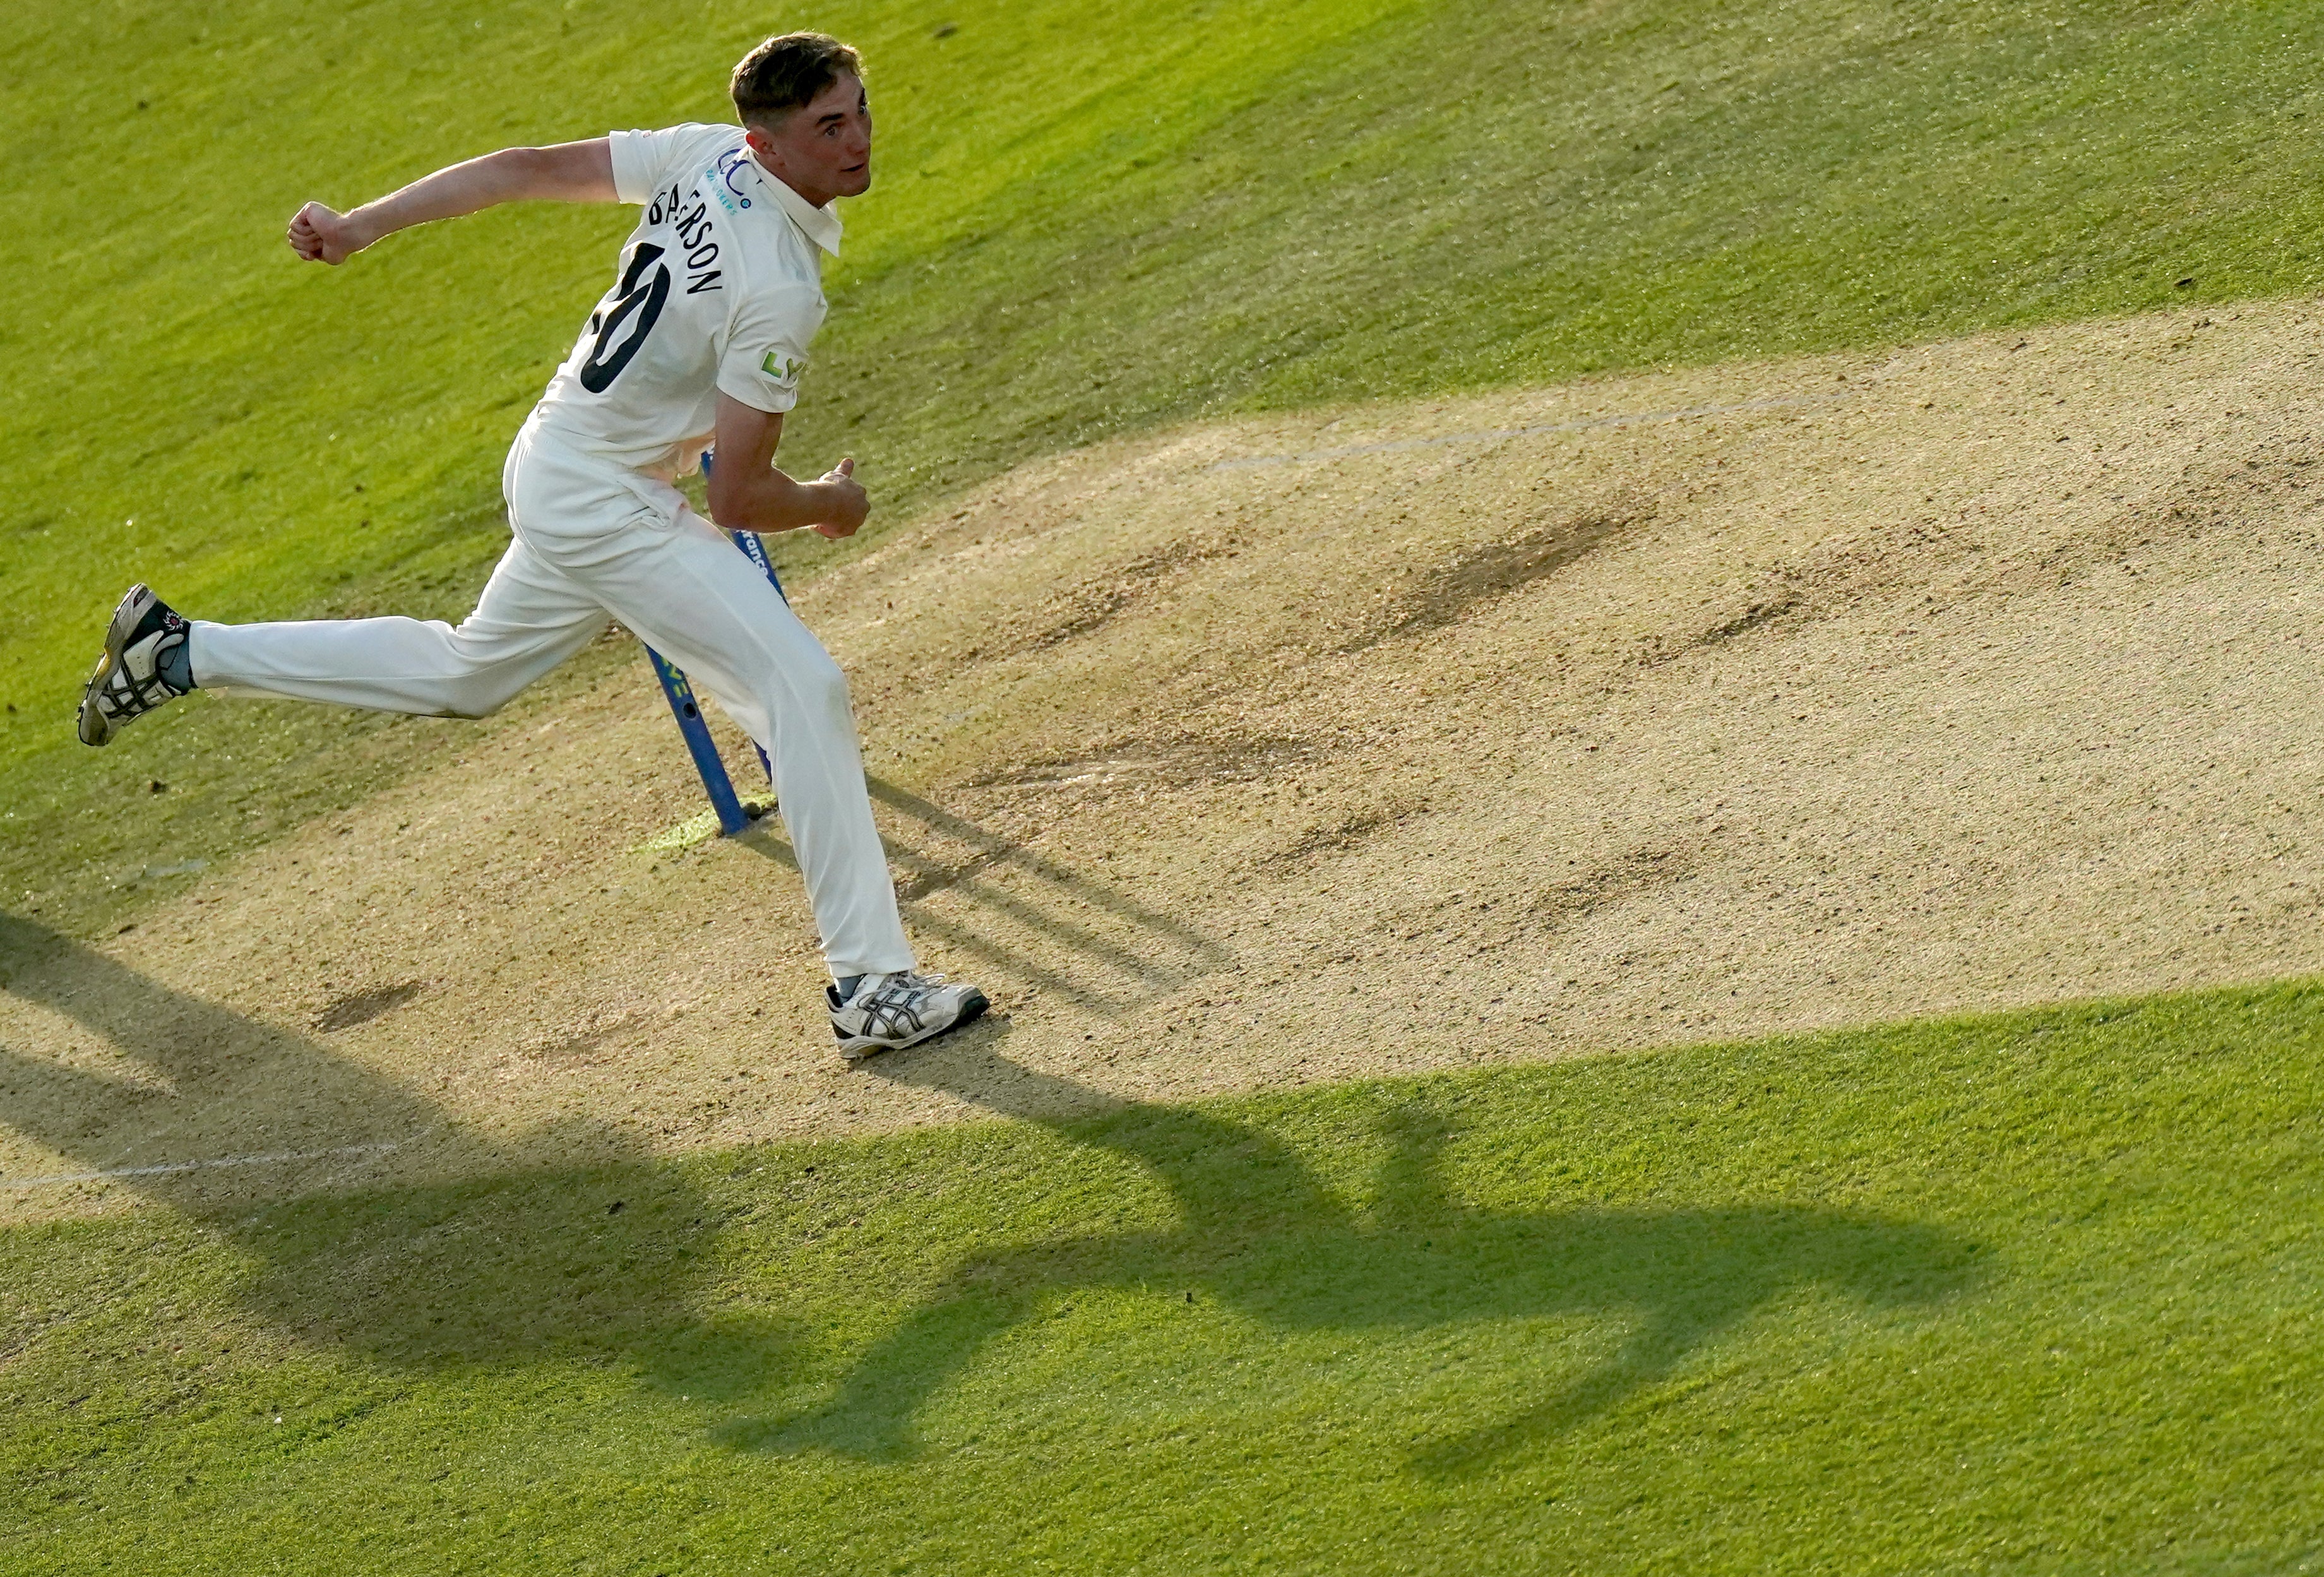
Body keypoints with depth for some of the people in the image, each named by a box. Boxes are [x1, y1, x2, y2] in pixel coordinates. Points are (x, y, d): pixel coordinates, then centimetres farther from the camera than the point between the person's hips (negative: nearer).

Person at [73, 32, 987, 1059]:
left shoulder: (707, 156, -4)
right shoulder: (780, 291, -28)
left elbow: (530, 169, 2)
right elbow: (738, 498, -23)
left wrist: (366, 224, 8)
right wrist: (831, 504, -1)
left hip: (552, 471, 9)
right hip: (609, 506, -9)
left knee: (465, 674, 29)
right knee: (802, 687, -15)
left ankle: (178, 654, 37)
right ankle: (872, 987, -18)